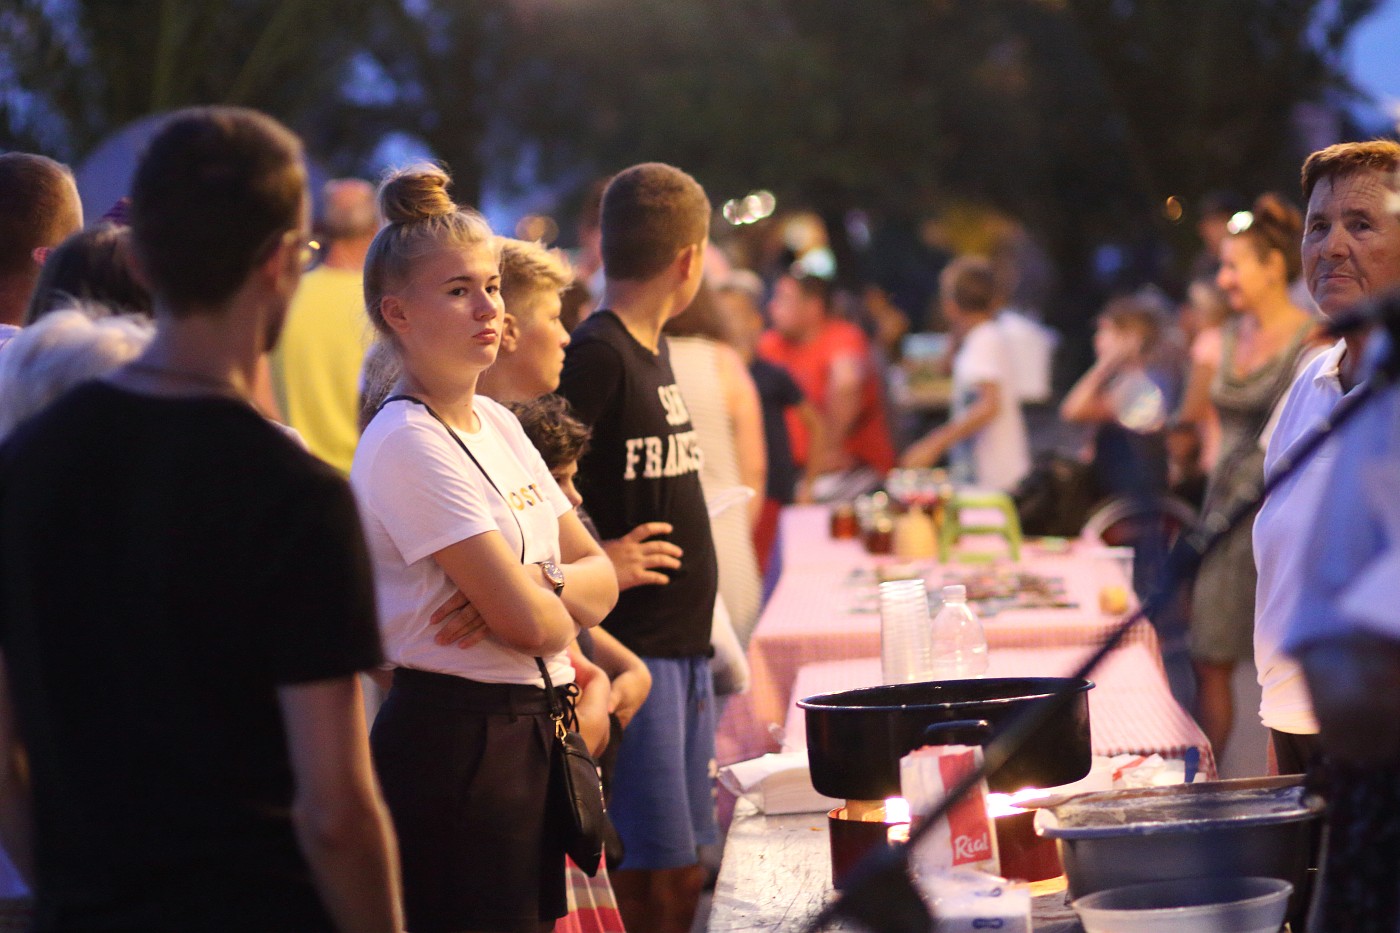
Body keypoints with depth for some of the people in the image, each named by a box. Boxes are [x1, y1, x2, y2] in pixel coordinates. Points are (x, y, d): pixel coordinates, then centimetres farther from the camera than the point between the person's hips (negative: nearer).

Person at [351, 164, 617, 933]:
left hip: (531, 728, 9)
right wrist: (563, 603, 2)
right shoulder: (408, 445, -15)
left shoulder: (497, 424, 13)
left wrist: (536, 584, -11)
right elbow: (524, 620, -20)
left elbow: (599, 577, 10)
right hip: (455, 741, -9)